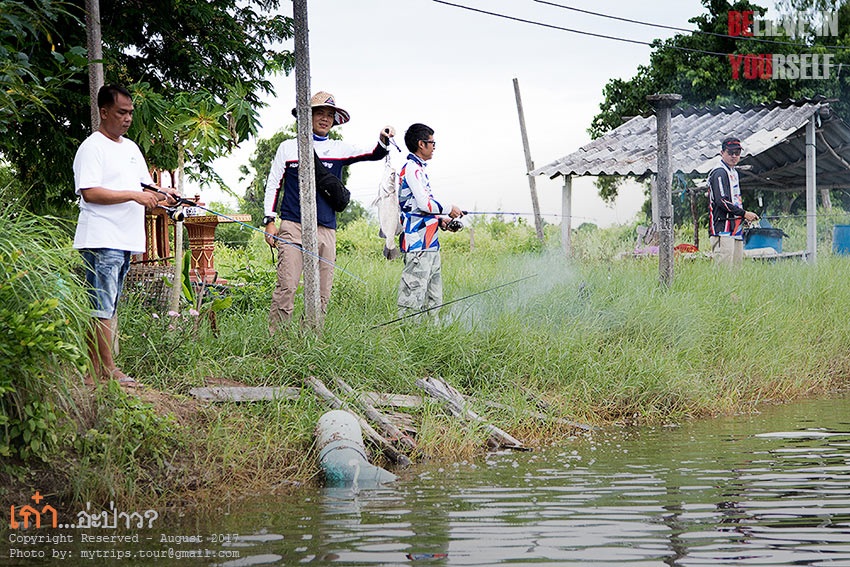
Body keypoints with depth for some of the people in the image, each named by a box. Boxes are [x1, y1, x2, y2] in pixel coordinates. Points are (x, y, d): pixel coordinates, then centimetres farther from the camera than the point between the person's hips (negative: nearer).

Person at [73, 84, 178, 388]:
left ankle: (94, 367, 12)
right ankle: (108, 370, -12)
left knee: (105, 306, 10)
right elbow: (89, 192, -17)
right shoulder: (92, 147, -7)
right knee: (101, 306, -10)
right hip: (101, 240, -9)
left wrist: (162, 195, 6)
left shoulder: (131, 148, 21)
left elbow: (145, 186, 28)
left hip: (125, 240, 9)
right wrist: (133, 195, -20)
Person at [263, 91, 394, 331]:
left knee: (322, 293, 0)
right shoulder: (289, 147, 11)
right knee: (286, 287, -13)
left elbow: (373, 155, 1)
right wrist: (269, 221, 4)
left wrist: (383, 142, -22)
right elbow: (273, 184, 13)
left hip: (326, 231, 3)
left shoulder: (339, 149, 14)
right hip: (293, 227, -3)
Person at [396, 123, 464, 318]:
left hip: (429, 243, 11)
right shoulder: (412, 169, -10)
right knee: (413, 295, -12)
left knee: (434, 299, 12)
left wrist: (441, 220, 11)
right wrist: (448, 209, -4)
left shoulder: (418, 169, 21)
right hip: (418, 244, -11)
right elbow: (424, 203, -19)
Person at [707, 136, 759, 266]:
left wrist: (744, 217, 13)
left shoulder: (734, 173, 22)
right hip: (723, 230, -10)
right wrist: (744, 214, -15)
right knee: (724, 270, -15)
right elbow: (721, 201, -19)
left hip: (735, 229, 10)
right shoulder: (719, 173, -9)